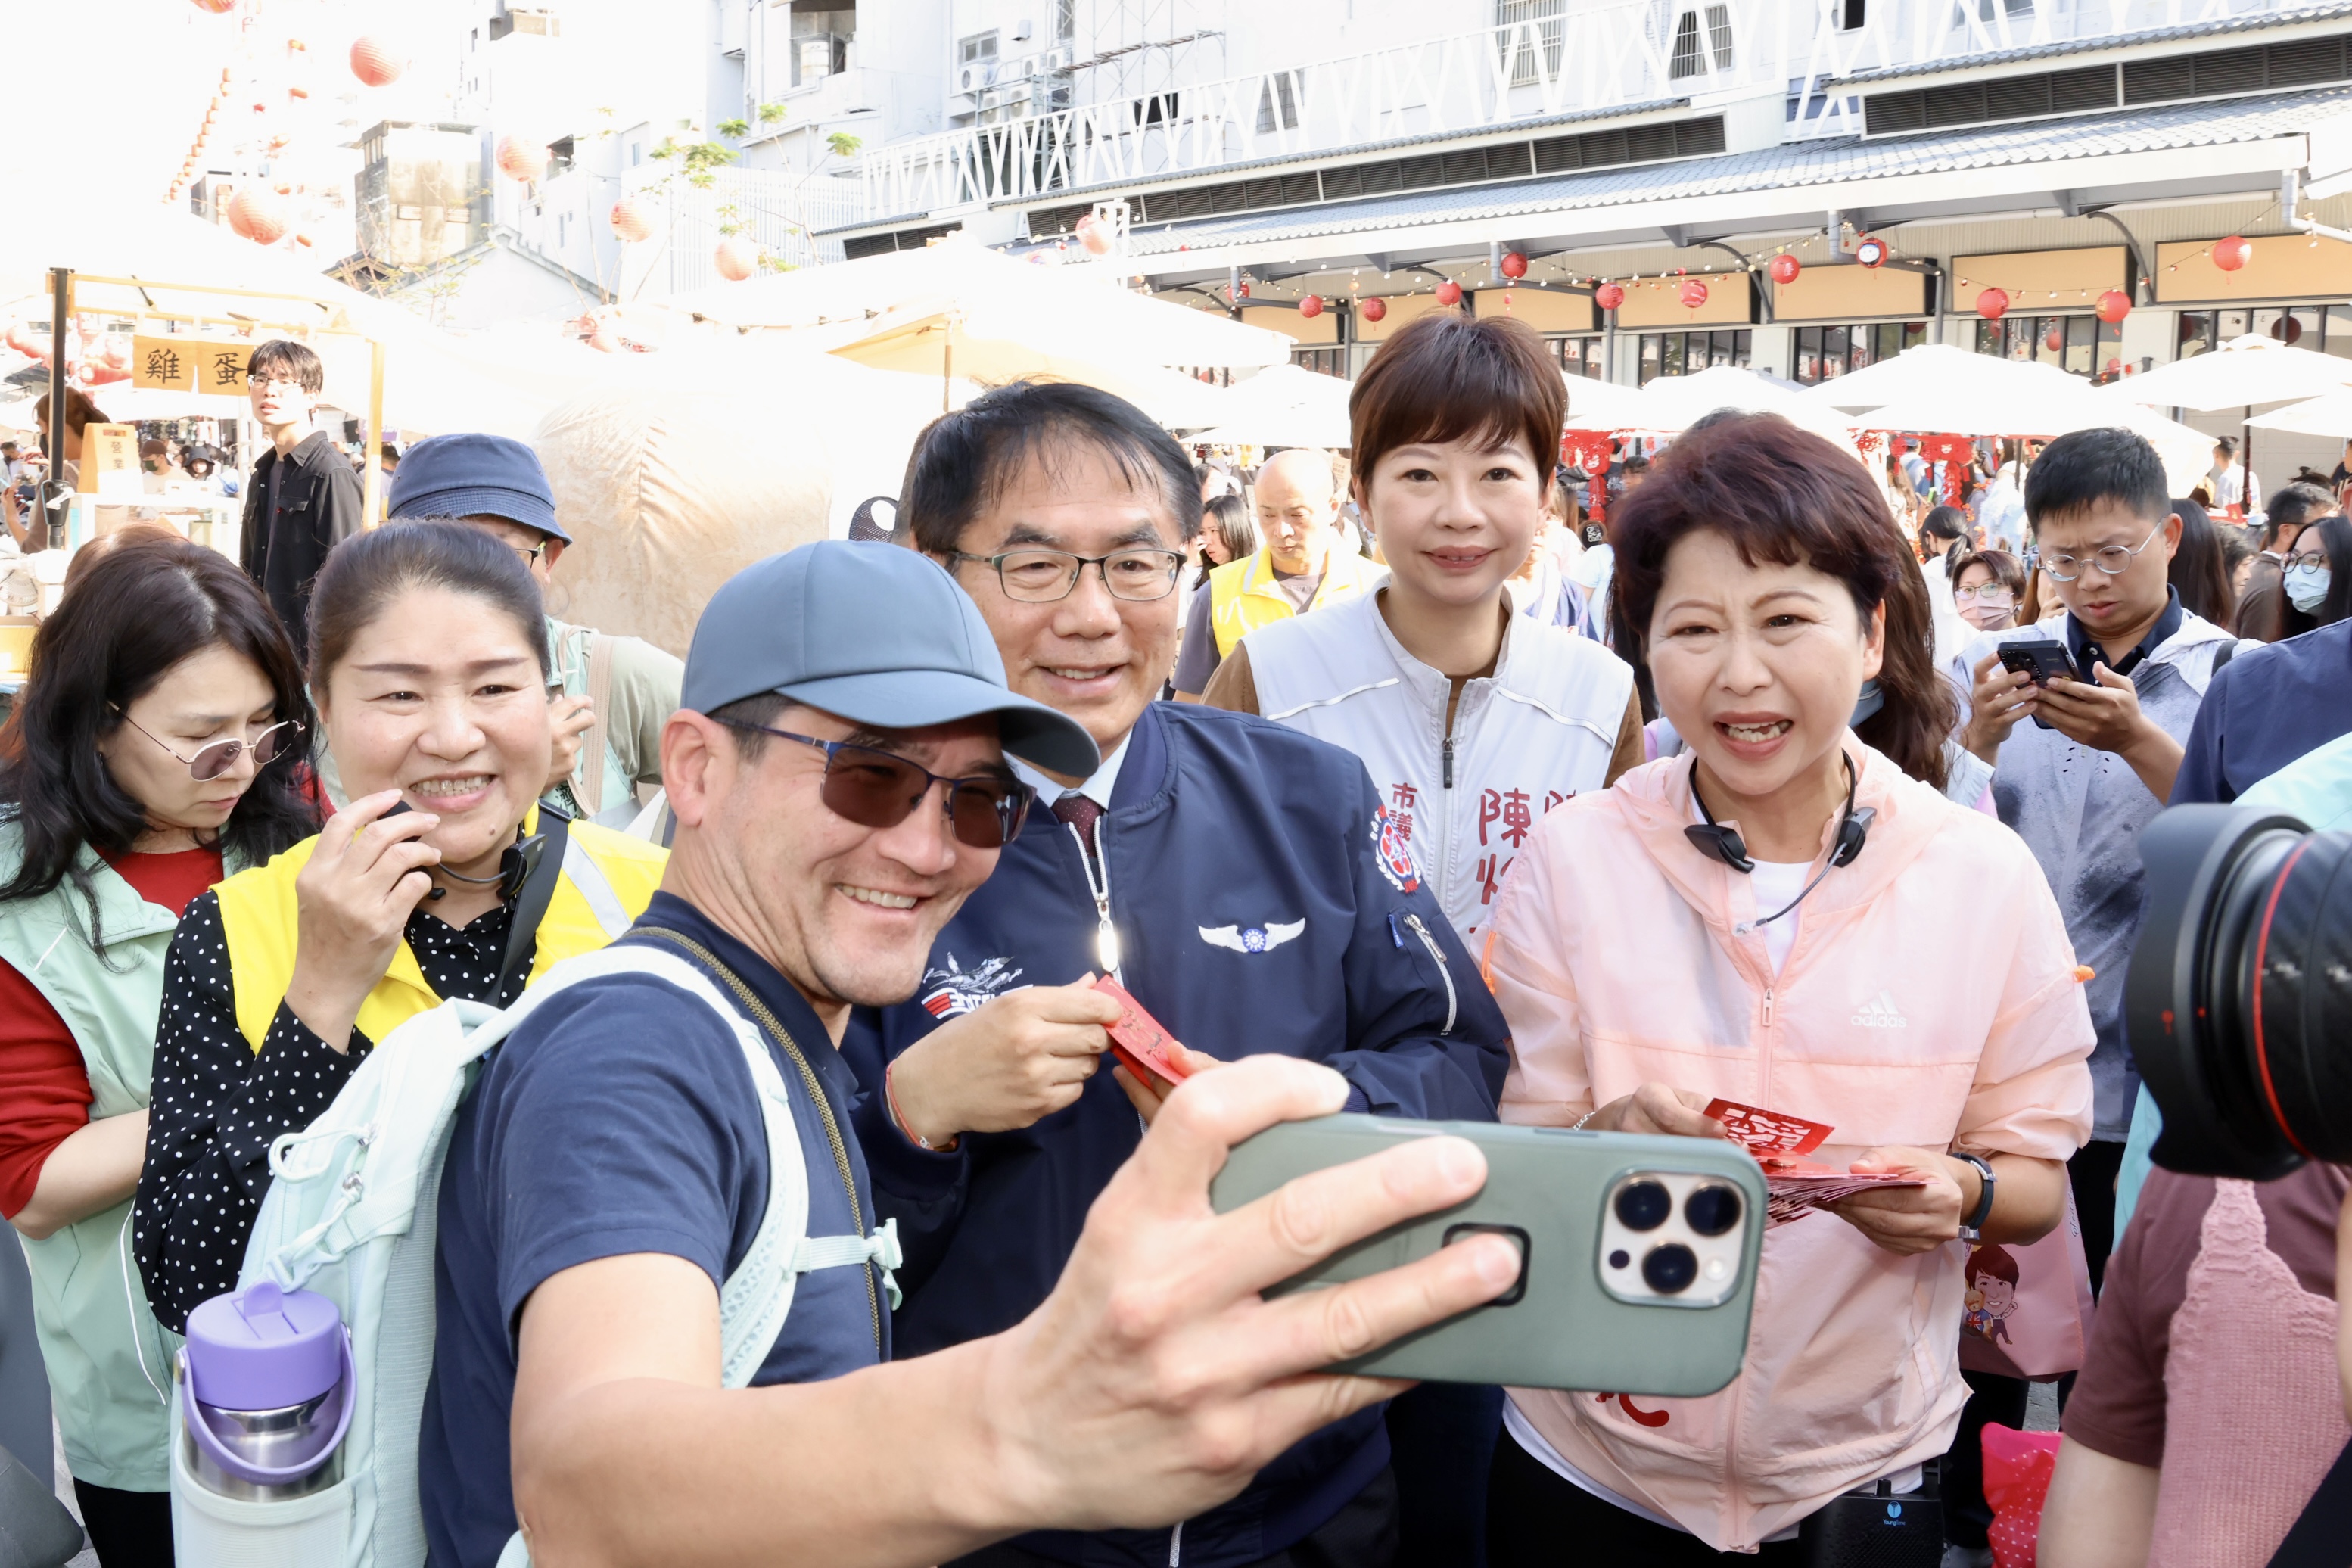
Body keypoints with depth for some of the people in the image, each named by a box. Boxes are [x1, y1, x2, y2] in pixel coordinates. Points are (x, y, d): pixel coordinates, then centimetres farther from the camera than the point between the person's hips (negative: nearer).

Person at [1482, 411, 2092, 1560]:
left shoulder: (1984, 876, -8)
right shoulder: (1572, 858, -10)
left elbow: (2038, 1179, -1)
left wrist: (1959, 1193, -22)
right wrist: (1611, 1142, -28)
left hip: (1866, 1458, 1)